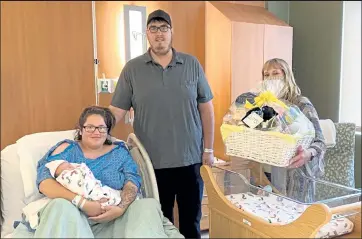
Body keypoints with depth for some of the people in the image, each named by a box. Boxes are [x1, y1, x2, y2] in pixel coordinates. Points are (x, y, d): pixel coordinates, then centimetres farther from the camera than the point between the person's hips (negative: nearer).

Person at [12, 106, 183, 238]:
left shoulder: (119, 151, 16)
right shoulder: (67, 149, 9)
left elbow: (132, 182, 3)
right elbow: (44, 182, -7)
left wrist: (121, 207, -20)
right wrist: (82, 202, -22)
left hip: (112, 218, 1)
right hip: (73, 214, -1)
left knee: (148, 205, -25)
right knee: (60, 205, -34)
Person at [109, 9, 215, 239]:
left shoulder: (192, 65, 1)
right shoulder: (132, 69, 0)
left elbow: (206, 109, 3)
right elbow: (116, 111, -1)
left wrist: (208, 149, 2)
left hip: (190, 159, 1)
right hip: (152, 162, 0)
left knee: (191, 219, 15)